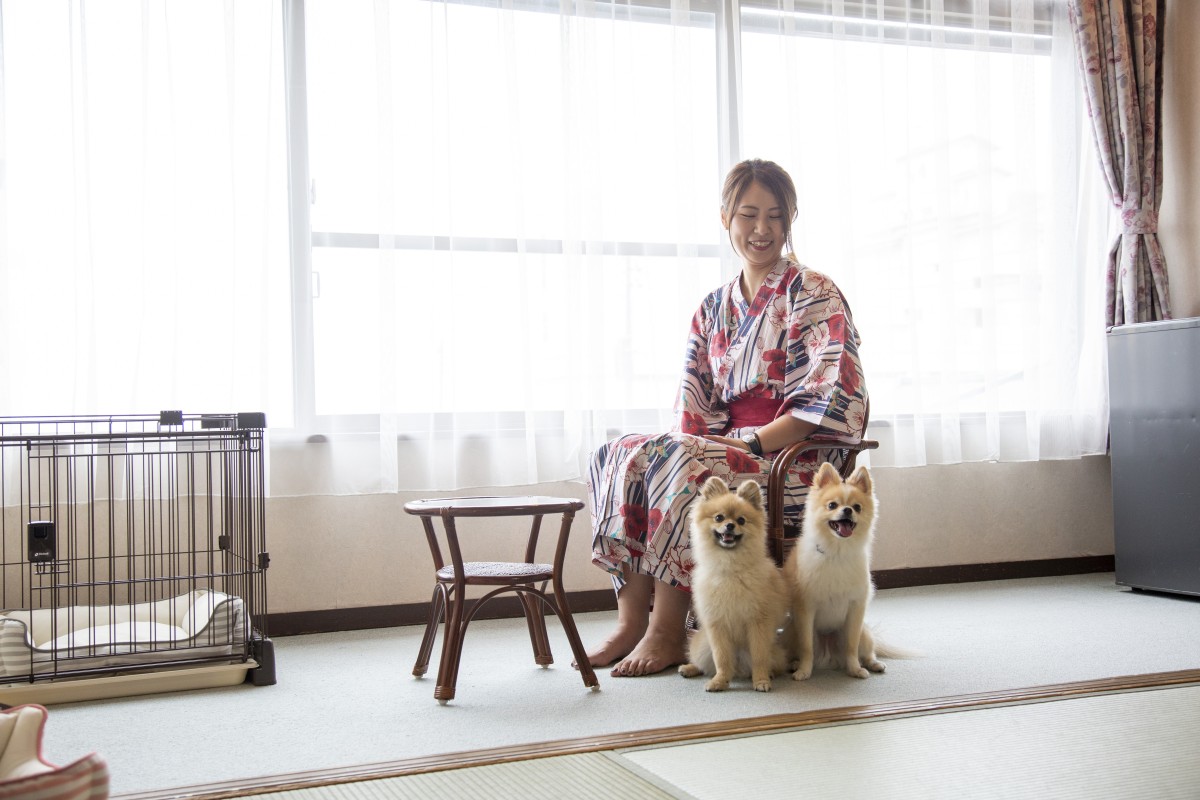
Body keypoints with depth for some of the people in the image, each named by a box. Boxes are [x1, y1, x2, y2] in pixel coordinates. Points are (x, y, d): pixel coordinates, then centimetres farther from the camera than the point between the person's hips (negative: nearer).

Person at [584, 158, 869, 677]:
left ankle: (667, 631, -23)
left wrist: (750, 441, -17)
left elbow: (832, 401, -13)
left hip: (794, 464, -6)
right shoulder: (713, 310, 16)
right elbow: (693, 410, 13)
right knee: (618, 454, -15)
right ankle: (632, 619, -20)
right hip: (727, 451, 6)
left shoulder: (815, 297, -3)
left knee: (677, 461, -30)